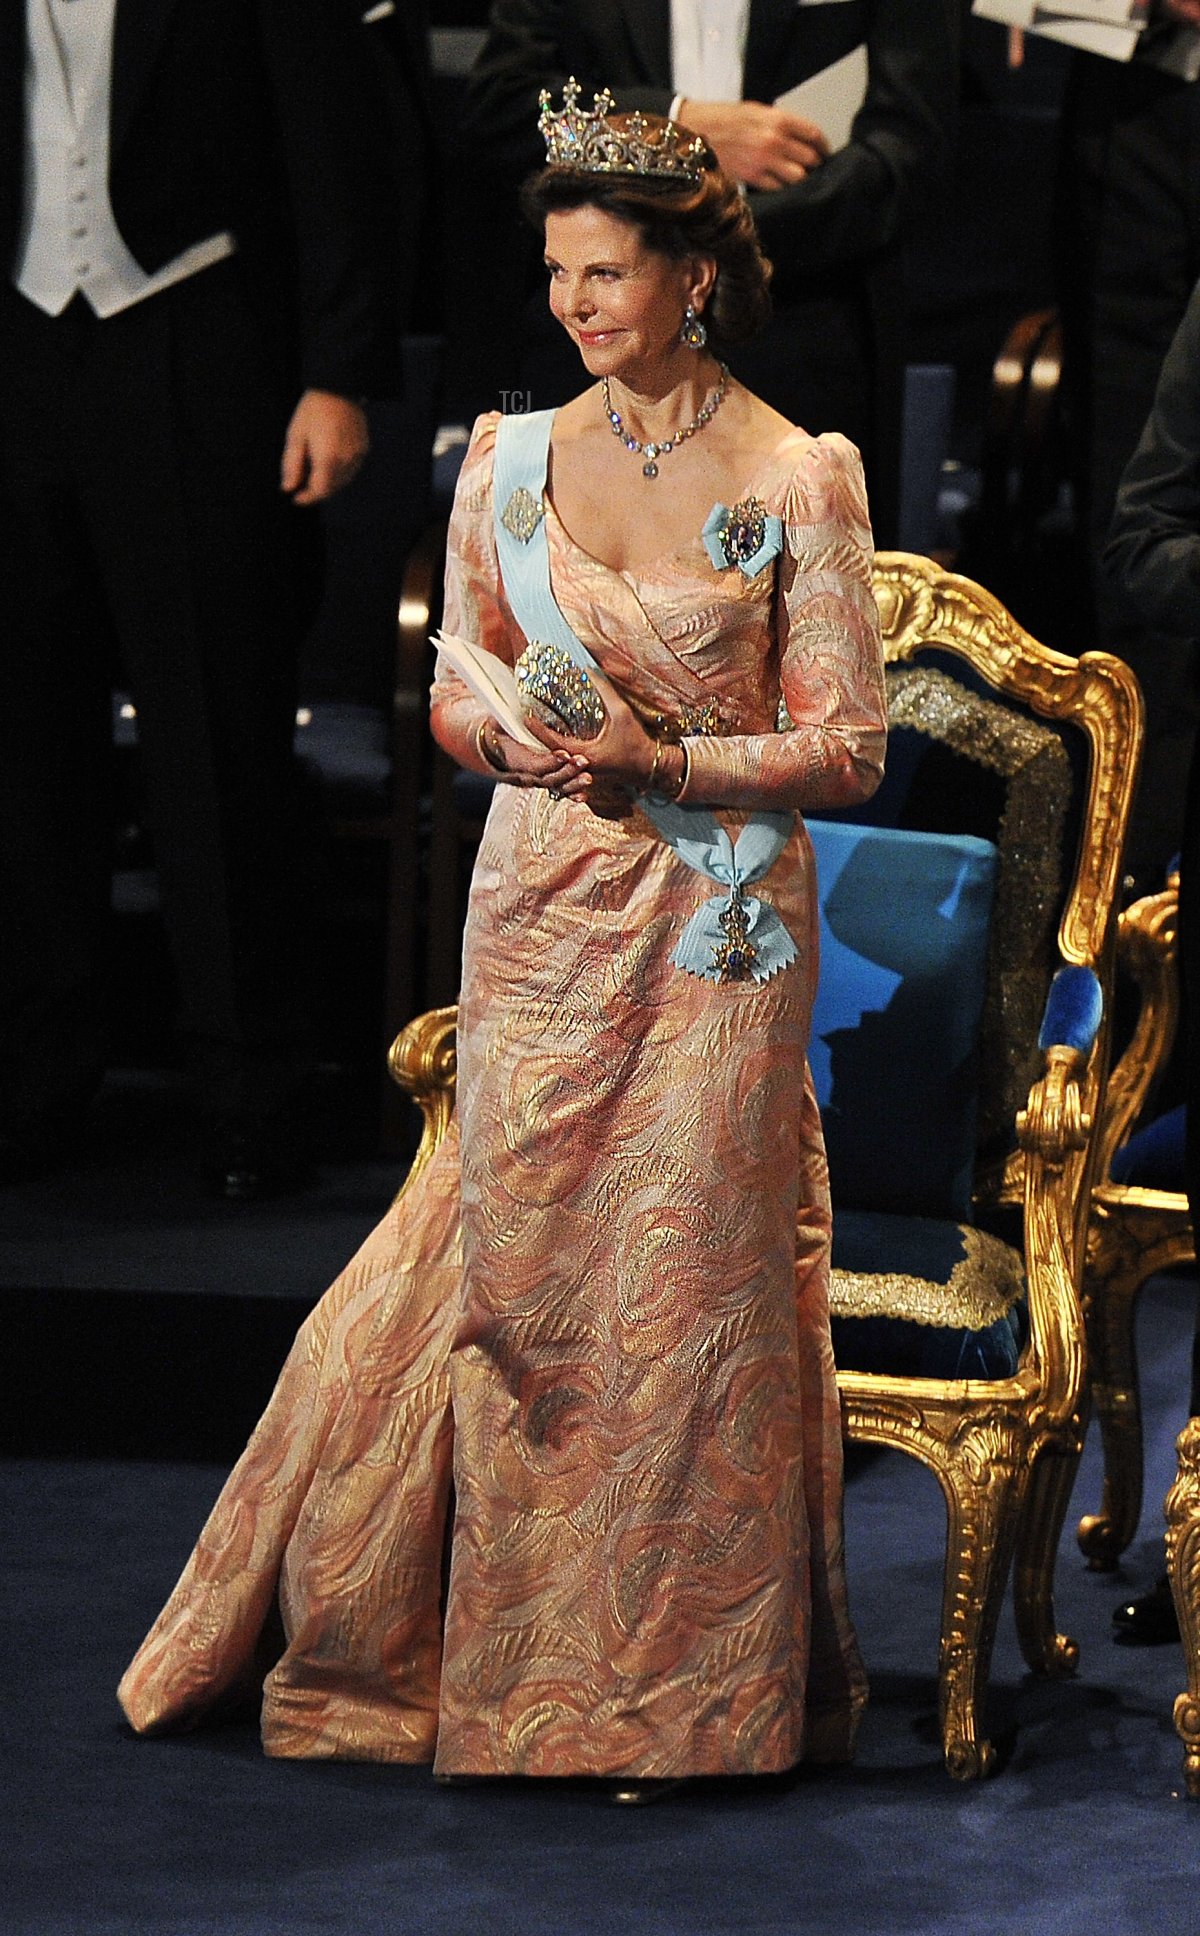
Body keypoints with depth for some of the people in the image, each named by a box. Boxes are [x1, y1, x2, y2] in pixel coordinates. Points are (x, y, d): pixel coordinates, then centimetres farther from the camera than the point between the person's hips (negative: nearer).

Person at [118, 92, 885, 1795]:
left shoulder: (799, 480, -5)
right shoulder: (509, 456, 5)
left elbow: (848, 750, -5)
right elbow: (456, 699, 11)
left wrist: (660, 761, -17)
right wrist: (511, 736, -11)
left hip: (714, 932, -3)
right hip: (541, 918, 3)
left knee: (685, 1287, 1)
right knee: (513, 1269, 5)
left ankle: (674, 1683, 14)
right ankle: (525, 1646, 20)